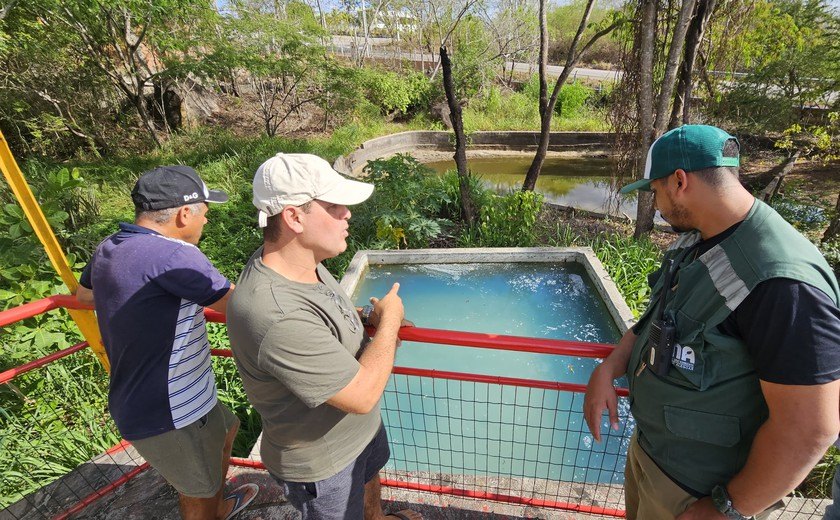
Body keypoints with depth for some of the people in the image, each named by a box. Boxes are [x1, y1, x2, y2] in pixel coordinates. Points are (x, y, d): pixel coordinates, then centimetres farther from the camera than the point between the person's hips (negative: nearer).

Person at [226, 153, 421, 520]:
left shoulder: (294, 258, -13)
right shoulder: (278, 319, -42)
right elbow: (363, 394, -34)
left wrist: (364, 318, -9)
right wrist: (389, 319, -21)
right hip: (321, 462, -8)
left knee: (369, 478, 35)